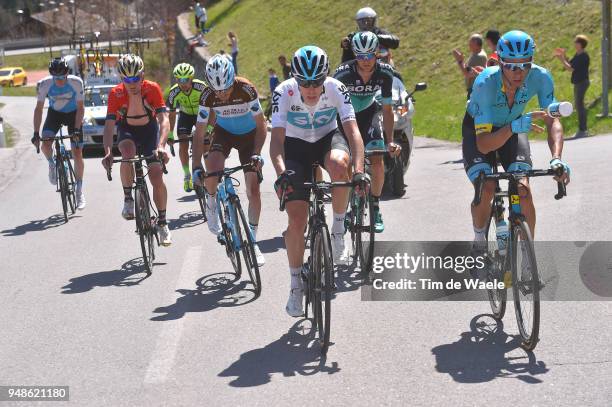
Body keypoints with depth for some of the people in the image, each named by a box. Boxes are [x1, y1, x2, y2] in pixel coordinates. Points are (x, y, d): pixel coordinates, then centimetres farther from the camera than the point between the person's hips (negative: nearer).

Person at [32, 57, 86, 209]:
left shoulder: (76, 82, -27)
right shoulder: (45, 84, -24)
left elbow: (80, 107, -19)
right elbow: (39, 108, -17)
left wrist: (76, 130, -27)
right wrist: (36, 133, -22)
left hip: (73, 114, -1)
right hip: (54, 113, 1)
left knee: (77, 154, -7)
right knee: (45, 144, -24)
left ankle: (79, 190, 8)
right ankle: (52, 165, 10)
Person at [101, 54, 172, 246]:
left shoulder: (152, 89, -27)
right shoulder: (116, 94, -25)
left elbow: (164, 120, -32)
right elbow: (109, 125, -29)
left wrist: (161, 146, -49)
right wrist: (108, 151, -45)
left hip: (150, 129, 0)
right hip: (128, 131, 0)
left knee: (156, 176, -12)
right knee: (128, 153, -35)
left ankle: (162, 223, 4)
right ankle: (128, 199, -15)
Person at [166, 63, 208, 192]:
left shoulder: (201, 87, -32)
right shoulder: (174, 93, -27)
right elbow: (171, 114, -15)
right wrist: (170, 134, -18)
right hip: (185, 115, 1)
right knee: (183, 144, -13)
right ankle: (187, 176, -1)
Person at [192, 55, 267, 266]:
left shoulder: (246, 89, -30)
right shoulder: (208, 97, -25)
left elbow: (261, 126, -22)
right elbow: (199, 134, -20)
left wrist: (256, 154, -34)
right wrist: (196, 167, -29)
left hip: (248, 134, -1)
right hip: (224, 132, 1)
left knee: (253, 189, -8)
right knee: (213, 167, -30)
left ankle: (253, 241, 4)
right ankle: (211, 202, 2)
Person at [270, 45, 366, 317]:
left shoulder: (336, 89, -26)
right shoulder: (284, 92, -26)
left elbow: (352, 131, -33)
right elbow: (277, 138, -32)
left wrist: (359, 170, -48)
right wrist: (281, 172, -50)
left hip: (328, 138, 0)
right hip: (296, 145, 0)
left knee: (339, 164, -39)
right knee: (297, 220, -11)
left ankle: (338, 227, -14)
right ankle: (296, 285, 7)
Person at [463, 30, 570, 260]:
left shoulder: (540, 77, -30)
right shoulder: (485, 83, -38)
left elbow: (553, 122, -28)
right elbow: (483, 144, -40)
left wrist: (557, 159, -46)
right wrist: (514, 126, -57)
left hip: (515, 127, 2)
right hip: (479, 130, -2)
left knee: (523, 189, -18)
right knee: (486, 189, -25)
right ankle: (479, 243, 2)